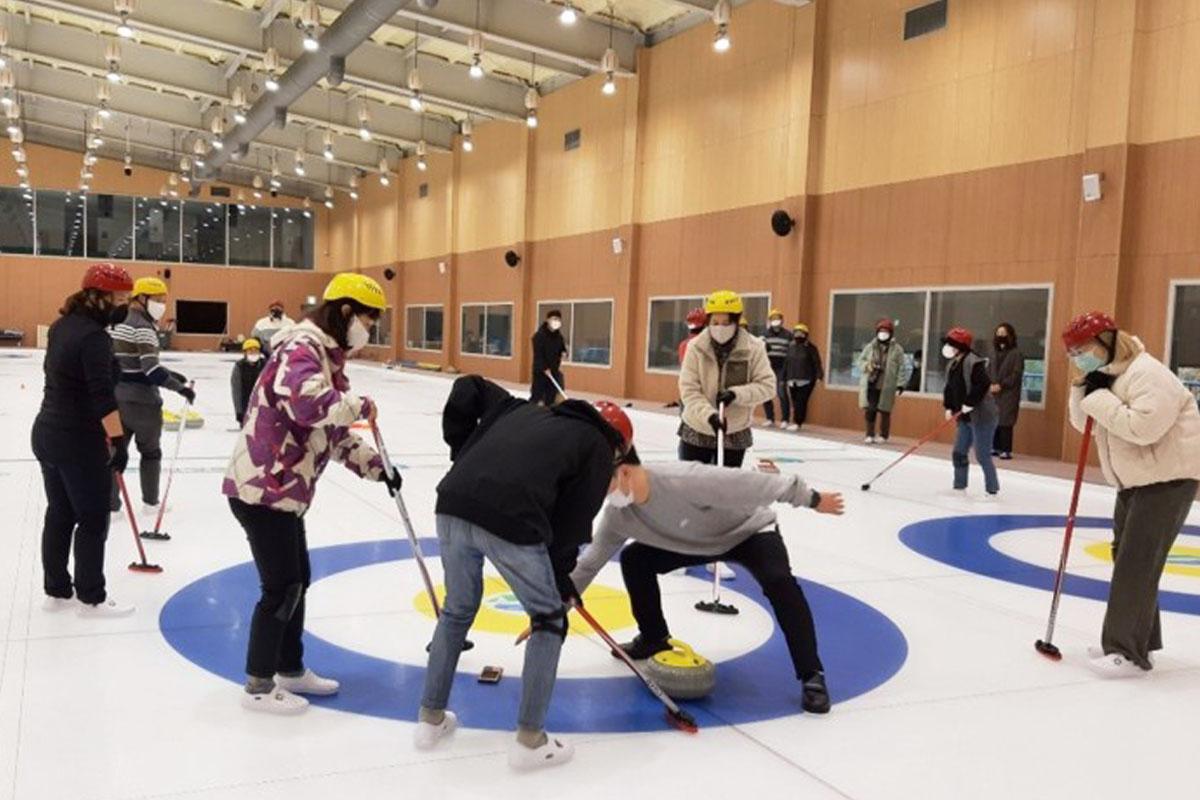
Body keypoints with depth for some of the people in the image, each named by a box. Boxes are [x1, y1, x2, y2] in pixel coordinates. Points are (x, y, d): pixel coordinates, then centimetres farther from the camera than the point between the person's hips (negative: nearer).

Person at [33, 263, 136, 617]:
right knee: (93, 519, 3)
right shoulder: (94, 337, -21)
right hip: (79, 443, -9)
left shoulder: (62, 325, 8)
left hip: (48, 434, 9)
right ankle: (91, 598, 13)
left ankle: (56, 591, 27)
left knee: (59, 513, 17)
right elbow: (103, 397, -25)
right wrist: (119, 441, -21)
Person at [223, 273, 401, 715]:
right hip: (261, 489, -10)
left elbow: (335, 433, 18)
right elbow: (312, 407, -37)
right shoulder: (302, 349, -17)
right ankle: (259, 685, 14)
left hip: (284, 489, 10)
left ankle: (291, 669, 34)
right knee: (282, 587, -1)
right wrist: (360, 405, -19)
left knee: (298, 579, 19)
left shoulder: (328, 358, 16)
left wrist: (375, 466, 7)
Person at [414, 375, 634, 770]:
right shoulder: (598, 448, 17)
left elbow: (466, 389, 26)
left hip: (453, 507, 6)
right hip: (510, 523, -5)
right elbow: (573, 522, 10)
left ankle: (431, 718, 38)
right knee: (550, 621, 18)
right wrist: (563, 580, 22)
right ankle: (530, 740, 21)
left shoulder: (526, 410, 32)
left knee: (457, 611, 29)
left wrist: (463, 454, 28)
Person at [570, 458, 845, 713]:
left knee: (779, 581, -33)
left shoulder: (685, 479, -40)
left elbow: (750, 484, -34)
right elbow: (592, 558, -4)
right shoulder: (618, 513, -17)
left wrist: (812, 499, -27)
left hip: (749, 530, -6)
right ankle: (654, 638, 16)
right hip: (698, 542, 6)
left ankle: (811, 676, -25)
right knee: (633, 559, -3)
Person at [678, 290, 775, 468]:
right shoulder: (696, 347, -13)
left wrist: (736, 394, -25)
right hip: (696, 431, 0)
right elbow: (688, 390, -14)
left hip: (734, 435, 0)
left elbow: (767, 385, -10)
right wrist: (709, 415, -28)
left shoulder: (754, 348, -12)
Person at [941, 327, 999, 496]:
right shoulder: (952, 364, 11)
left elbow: (983, 384, -27)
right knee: (959, 452, 14)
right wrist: (949, 407, 7)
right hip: (965, 417, 10)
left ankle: (992, 490, 6)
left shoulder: (973, 362, -19)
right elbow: (950, 388, 18)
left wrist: (970, 403, -25)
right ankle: (959, 486, 26)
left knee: (982, 455, -5)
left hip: (981, 416, -10)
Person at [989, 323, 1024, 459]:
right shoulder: (994, 352, 12)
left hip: (1008, 394, -6)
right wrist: (990, 385, -2)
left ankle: (1006, 450, -4)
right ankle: (995, 447, 15)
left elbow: (1016, 375, -11)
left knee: (1005, 422, -8)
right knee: (993, 421, 6)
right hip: (993, 393, 6)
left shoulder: (1016, 354, -6)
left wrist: (1001, 385, -14)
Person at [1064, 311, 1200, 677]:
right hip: (1135, 479, 10)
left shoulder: (1147, 374, -22)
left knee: (1137, 562, -12)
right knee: (1125, 556, 16)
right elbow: (1084, 424, 10)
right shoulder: (1105, 375, 7)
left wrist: (1100, 398, -25)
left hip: (1169, 477, -10)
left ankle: (1130, 653, -6)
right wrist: (1082, 391, -6)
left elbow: (1142, 427, -34)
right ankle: (1137, 638, 29)